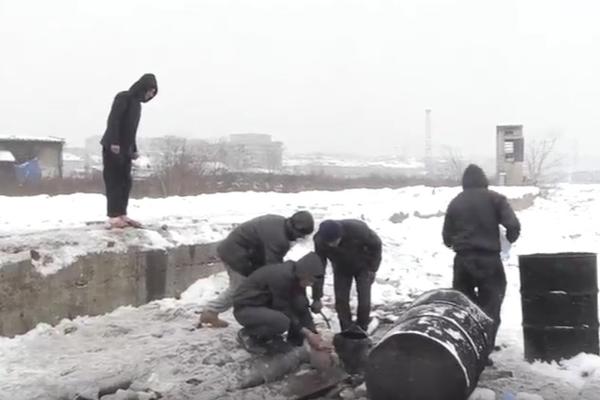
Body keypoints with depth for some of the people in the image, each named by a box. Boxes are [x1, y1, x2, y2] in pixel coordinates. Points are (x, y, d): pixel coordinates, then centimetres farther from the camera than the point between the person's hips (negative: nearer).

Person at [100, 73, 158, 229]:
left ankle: (122, 215, 11)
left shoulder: (137, 103, 18)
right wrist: (114, 142, -26)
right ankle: (113, 216, -6)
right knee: (114, 181, -8)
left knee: (126, 182, 7)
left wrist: (134, 149, 20)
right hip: (113, 147, -9)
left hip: (125, 150, 9)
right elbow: (113, 120, -19)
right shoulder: (123, 97, -9)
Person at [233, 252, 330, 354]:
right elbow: (283, 311, -23)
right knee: (282, 322, -34)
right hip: (245, 308, -9)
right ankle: (247, 334, -6)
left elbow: (302, 308, 1)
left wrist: (314, 333, -9)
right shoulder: (281, 277, -30)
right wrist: (307, 333, -19)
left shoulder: (297, 277, -3)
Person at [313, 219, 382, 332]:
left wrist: (372, 268, -13)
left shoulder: (357, 229, -39)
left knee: (364, 301, -7)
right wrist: (317, 298, -21)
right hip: (341, 269, 2)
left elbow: (376, 244, -20)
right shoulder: (320, 242, -32)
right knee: (341, 301, -5)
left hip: (362, 267, -2)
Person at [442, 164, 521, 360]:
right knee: (489, 309, 4)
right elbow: (513, 225, -11)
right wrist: (509, 239, 10)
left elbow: (446, 236, 7)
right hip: (489, 259, -3)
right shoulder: (495, 198, -1)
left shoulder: (455, 202, 8)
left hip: (463, 260, 3)